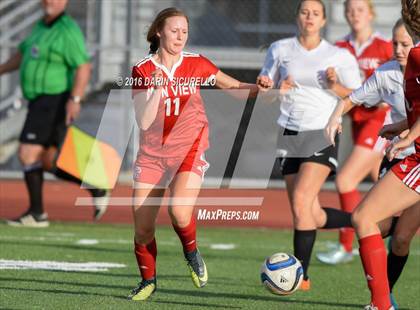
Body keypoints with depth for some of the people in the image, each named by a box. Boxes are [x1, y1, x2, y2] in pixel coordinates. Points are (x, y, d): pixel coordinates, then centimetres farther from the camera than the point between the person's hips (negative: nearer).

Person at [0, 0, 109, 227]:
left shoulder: (68, 30, -14)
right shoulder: (43, 26, 15)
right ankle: (95, 188, 16)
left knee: (28, 154, -11)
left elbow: (84, 67, -21)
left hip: (54, 104, -9)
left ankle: (36, 213, -6)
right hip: (42, 104, 9)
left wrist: (75, 99, -31)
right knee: (48, 163, 11)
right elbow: (23, 55, 29)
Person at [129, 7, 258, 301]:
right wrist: (158, 88, -23)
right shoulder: (143, 70, -5)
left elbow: (233, 86, 12)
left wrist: (258, 88, -8)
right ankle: (148, 280, 24)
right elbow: (144, 122, -12)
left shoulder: (196, 64, -2)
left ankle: (191, 252, 6)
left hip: (189, 150, -1)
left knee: (179, 211, -27)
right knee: (142, 228, -2)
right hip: (152, 153, 1)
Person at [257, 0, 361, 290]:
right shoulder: (280, 49, 8)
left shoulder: (340, 56, 1)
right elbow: (264, 87, 15)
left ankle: (301, 275, -14)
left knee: (301, 201, -19)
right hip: (291, 133, 4)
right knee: (313, 216, 1)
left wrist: (335, 86, -15)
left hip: (323, 134, -4)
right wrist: (267, 86, -8)